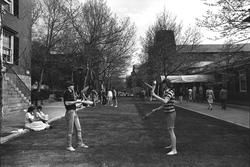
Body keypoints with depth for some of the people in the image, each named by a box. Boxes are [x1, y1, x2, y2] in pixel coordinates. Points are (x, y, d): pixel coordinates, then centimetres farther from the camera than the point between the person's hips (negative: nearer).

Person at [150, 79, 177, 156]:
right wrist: (156, 109, 10)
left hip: (170, 114, -10)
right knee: (170, 130, 21)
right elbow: (165, 104, 18)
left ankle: (174, 150, -8)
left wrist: (154, 95, -37)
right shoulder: (167, 92, 12)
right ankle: (172, 145, 35)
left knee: (171, 131, -11)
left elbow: (165, 102, -39)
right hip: (169, 113, 10)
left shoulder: (170, 92, -22)